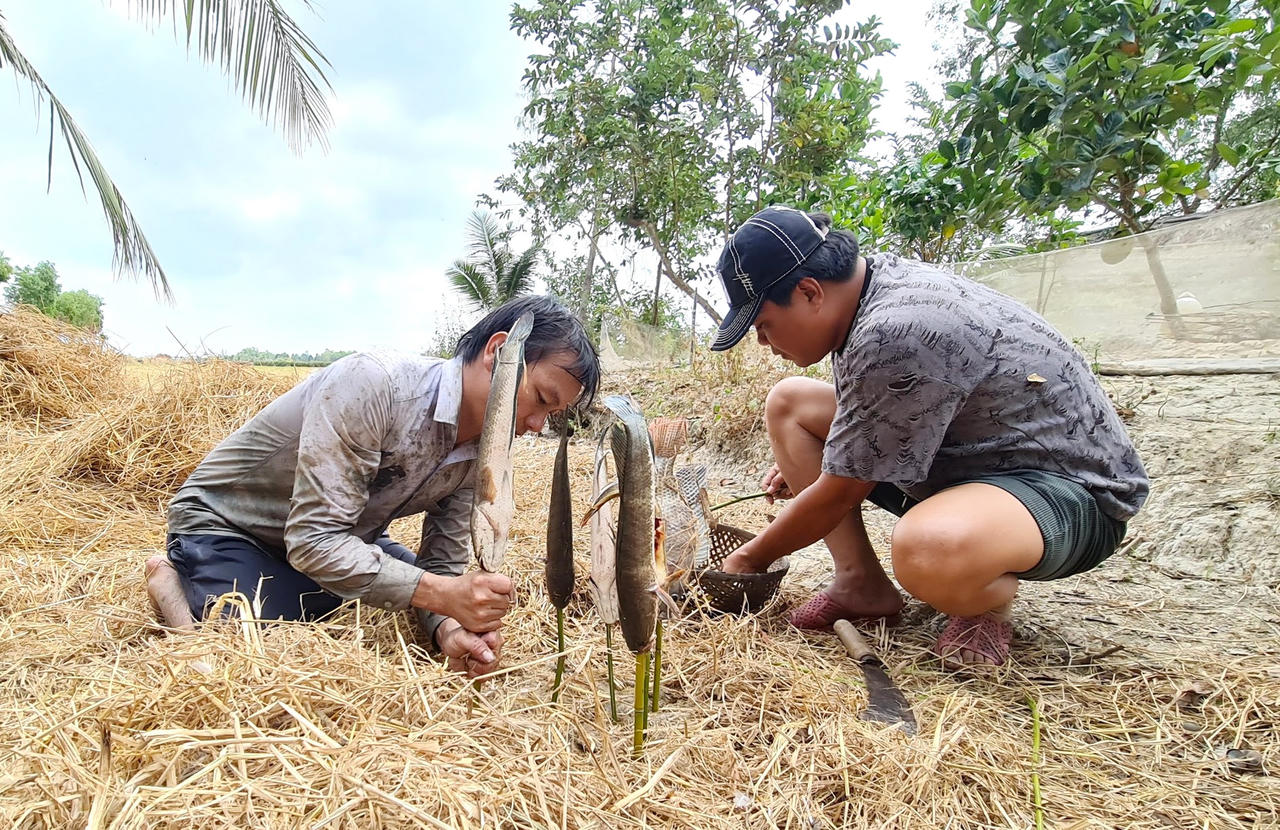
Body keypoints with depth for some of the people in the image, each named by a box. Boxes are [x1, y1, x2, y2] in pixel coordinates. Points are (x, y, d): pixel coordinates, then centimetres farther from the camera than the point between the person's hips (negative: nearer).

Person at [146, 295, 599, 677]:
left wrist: (450, 629, -29)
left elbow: (444, 566, -7)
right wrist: (440, 594, -42)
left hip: (333, 536, 7)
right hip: (223, 526, -7)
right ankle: (173, 582, 5)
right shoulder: (372, 383, -34)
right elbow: (313, 539, -36)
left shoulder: (481, 452, -10)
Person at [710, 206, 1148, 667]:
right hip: (960, 456, 10)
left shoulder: (894, 335, -31)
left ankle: (988, 599, -6)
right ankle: (861, 582, 2)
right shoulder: (873, 280, -2)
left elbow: (841, 492, -20)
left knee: (928, 550, -44)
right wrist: (802, 463, 14)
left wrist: (752, 558, -5)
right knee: (789, 401, 2)